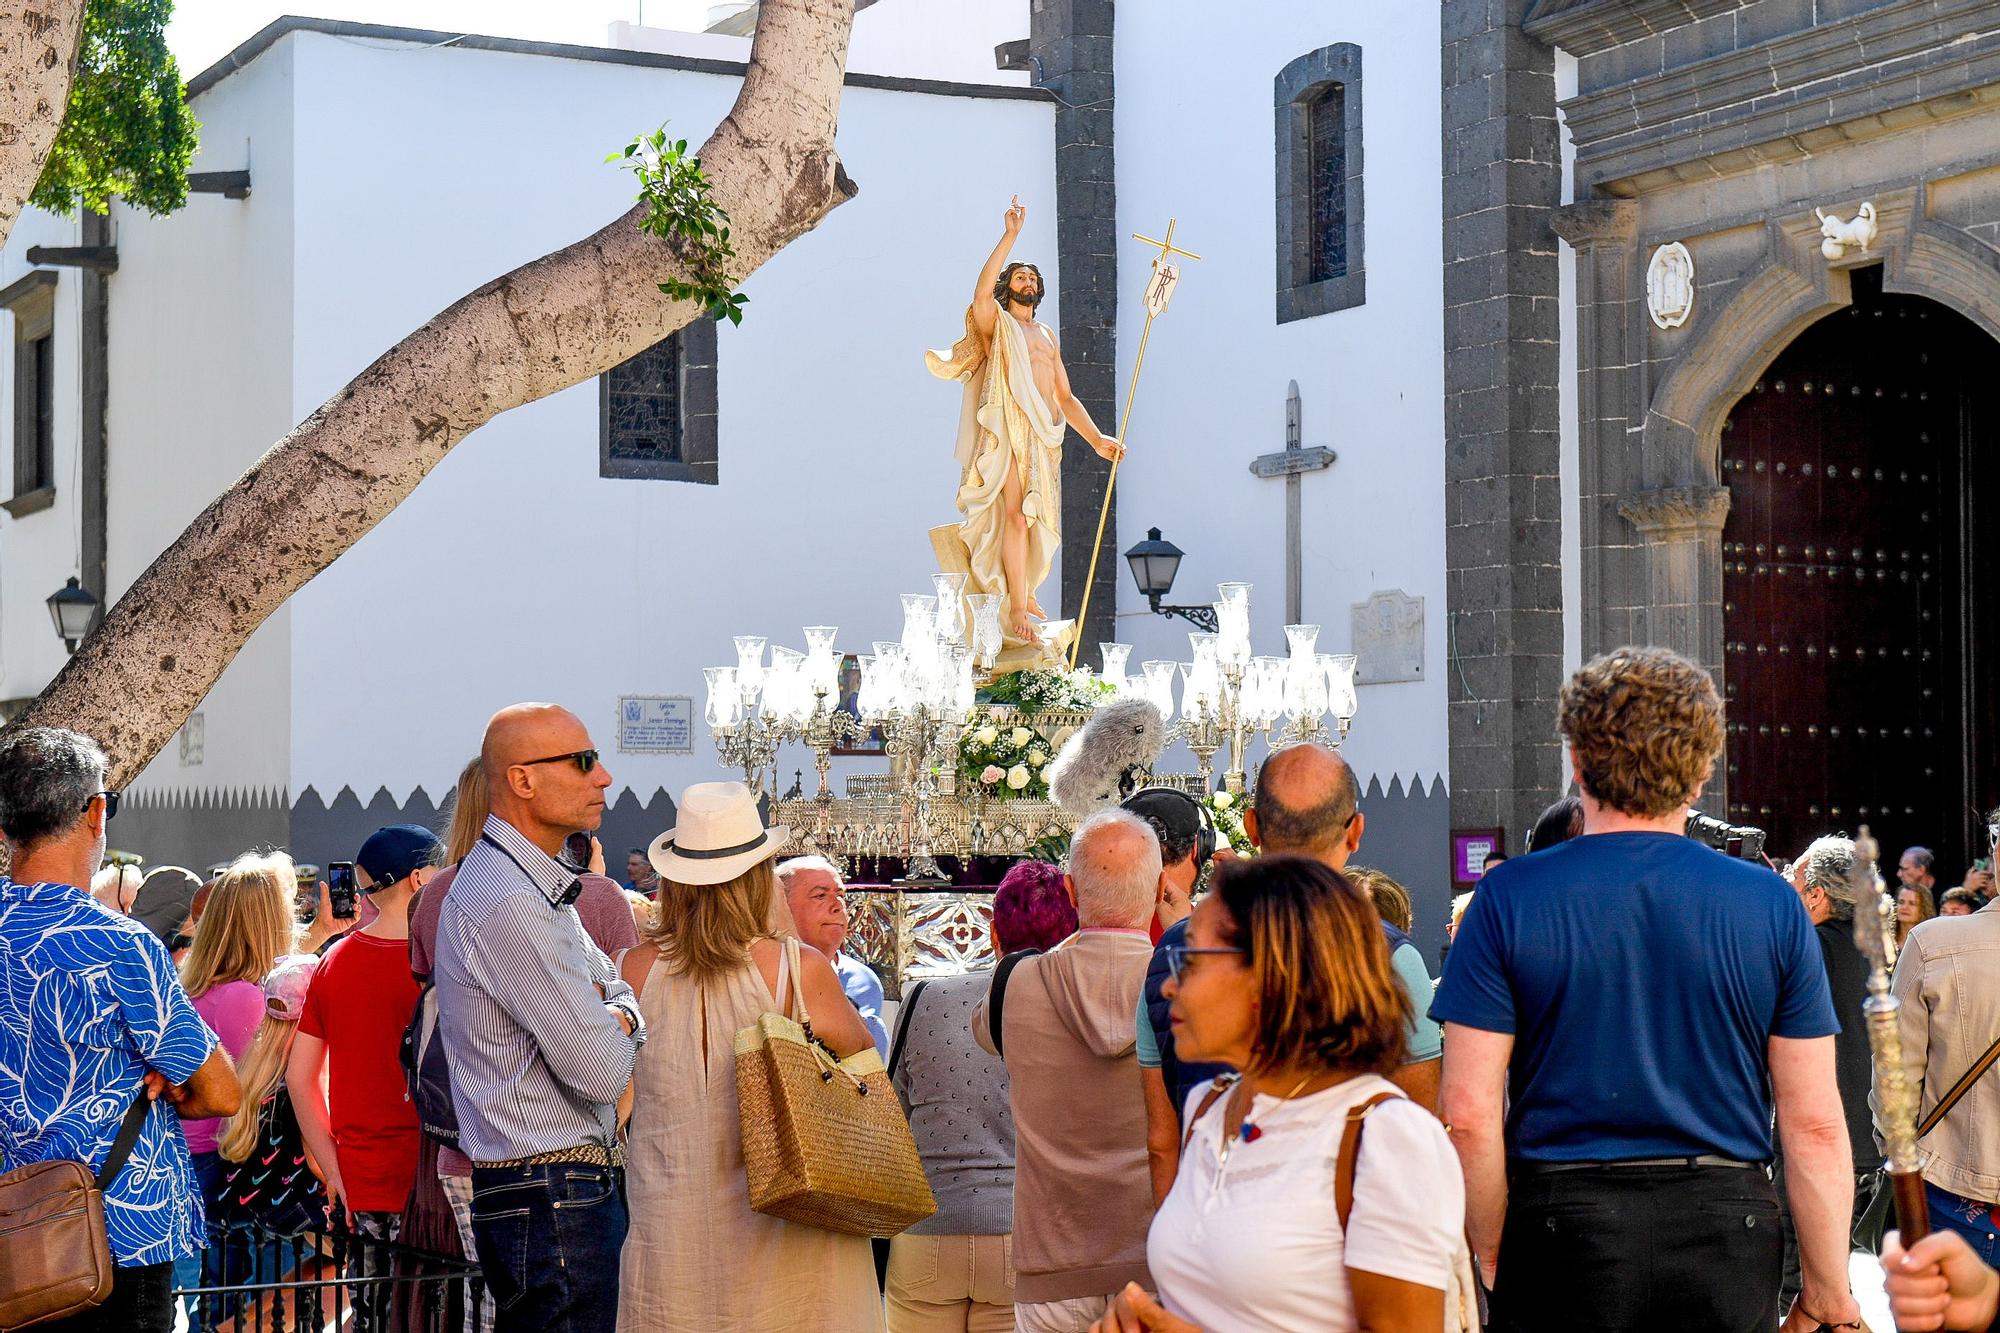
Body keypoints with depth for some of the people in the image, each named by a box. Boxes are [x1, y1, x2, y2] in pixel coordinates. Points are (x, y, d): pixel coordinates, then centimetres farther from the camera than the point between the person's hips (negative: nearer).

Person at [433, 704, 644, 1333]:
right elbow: (602, 1070, -20)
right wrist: (613, 1028, 3)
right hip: (550, 1202, -10)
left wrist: (612, 1016, -6)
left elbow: (626, 999, 18)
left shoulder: (542, 888, 17)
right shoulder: (508, 904, -19)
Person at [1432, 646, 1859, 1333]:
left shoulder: (1509, 898, -5)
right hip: (1729, 1227, 2)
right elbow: (1815, 1125, -2)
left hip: (1564, 1225, -1)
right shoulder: (1773, 905, -1)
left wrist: (1494, 1260, 4)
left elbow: (1469, 1115, -8)